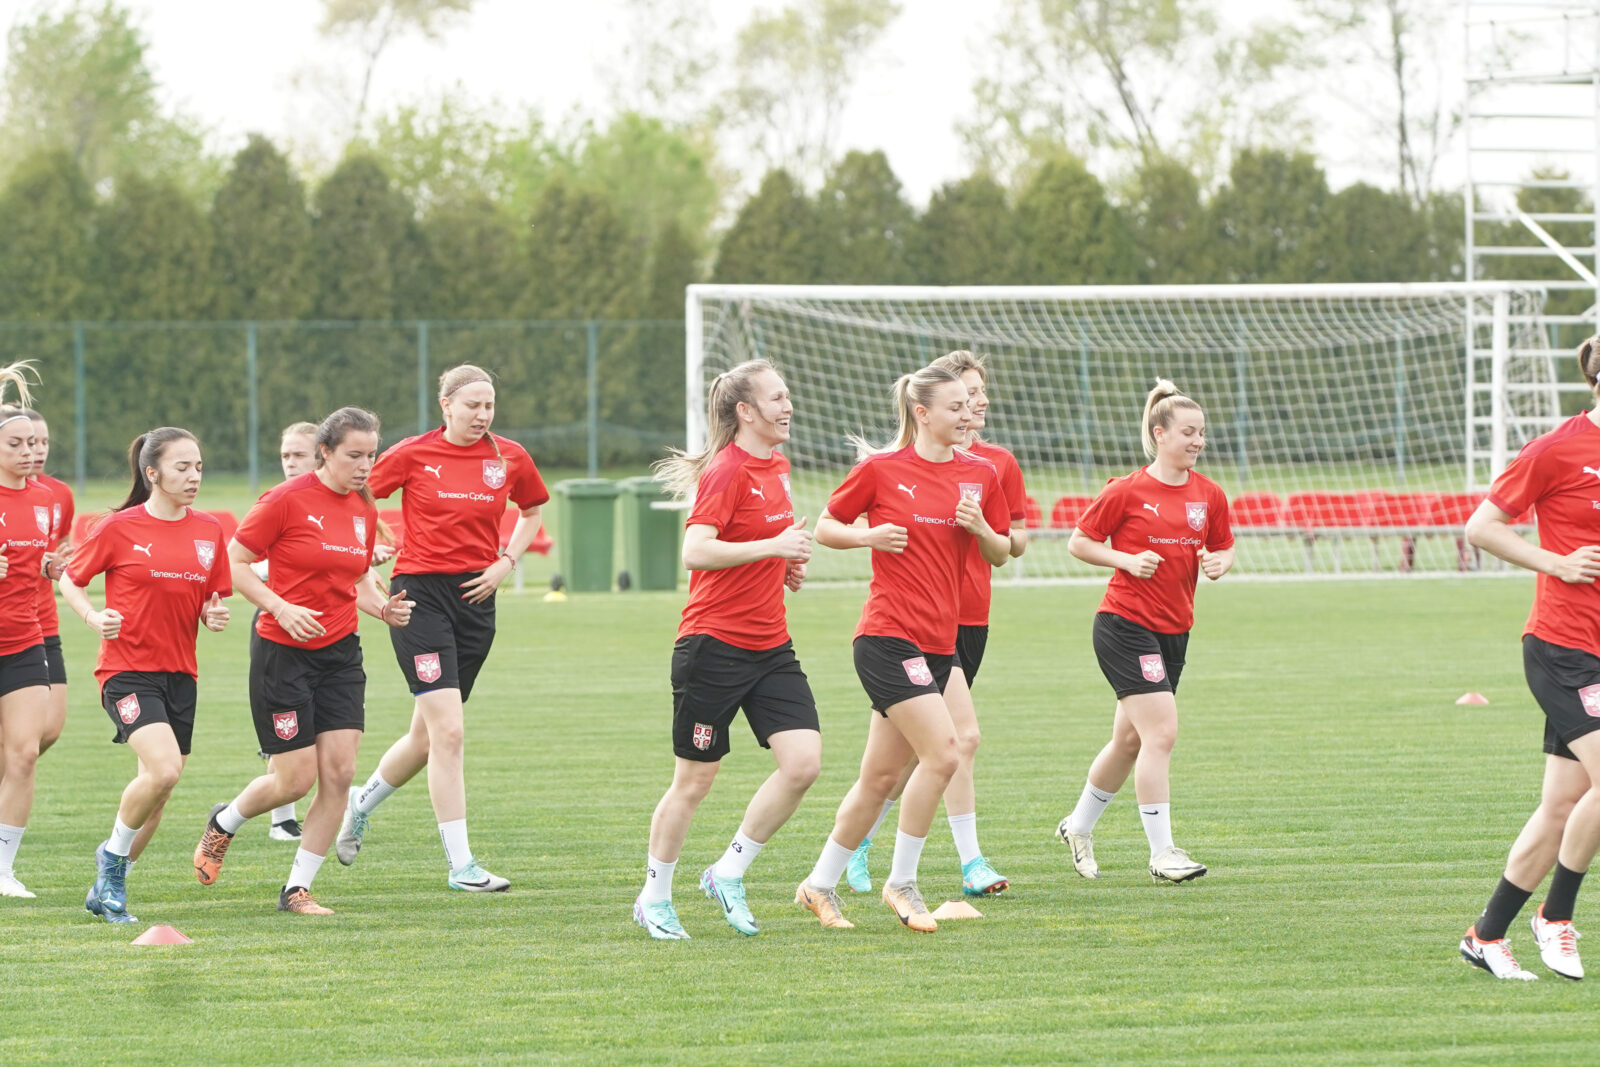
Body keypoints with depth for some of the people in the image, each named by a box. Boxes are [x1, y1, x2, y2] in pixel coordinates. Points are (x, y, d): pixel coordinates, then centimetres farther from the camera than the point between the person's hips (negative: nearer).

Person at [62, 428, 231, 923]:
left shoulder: (209, 531, 6)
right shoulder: (120, 528, -7)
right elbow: (70, 579, 3)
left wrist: (214, 616, -7)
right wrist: (94, 617, -15)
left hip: (179, 673, 6)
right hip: (127, 669, -6)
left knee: (158, 794, 8)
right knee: (163, 768, -25)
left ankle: (107, 889, 25)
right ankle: (114, 857, -1)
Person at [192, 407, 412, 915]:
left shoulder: (364, 511, 7)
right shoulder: (287, 500, -12)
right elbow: (233, 562, -8)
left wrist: (384, 607, 0)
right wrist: (282, 608, -19)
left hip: (340, 652, 6)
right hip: (284, 651, -6)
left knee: (339, 772, -6)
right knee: (296, 779, -4)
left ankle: (298, 889, 6)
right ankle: (223, 824, 29)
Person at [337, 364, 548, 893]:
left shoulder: (509, 458, 5)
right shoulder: (412, 454, -6)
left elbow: (532, 511, 21)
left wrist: (506, 561, 7)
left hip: (475, 597, 5)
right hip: (420, 593, -5)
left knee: (428, 735, 12)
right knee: (447, 729, -14)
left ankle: (362, 803, 40)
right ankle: (460, 864, -10)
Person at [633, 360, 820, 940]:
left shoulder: (776, 467, 12)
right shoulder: (726, 471, -14)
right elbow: (695, 550, -25)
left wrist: (788, 563, 11)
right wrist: (774, 546, -23)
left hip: (770, 646, 8)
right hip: (714, 646, -8)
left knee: (804, 761, -8)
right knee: (694, 781, 2)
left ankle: (729, 873, 8)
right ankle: (655, 898, 19)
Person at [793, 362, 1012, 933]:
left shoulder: (979, 474, 10)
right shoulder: (882, 469, -4)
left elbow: (1001, 553, 15)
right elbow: (826, 527, 6)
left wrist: (981, 529, -6)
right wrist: (869, 536, -13)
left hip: (940, 641, 6)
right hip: (888, 637, -6)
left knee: (880, 778, 9)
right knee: (942, 753, -17)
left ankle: (821, 885, 22)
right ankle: (901, 883, -3)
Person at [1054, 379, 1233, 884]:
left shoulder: (1209, 495, 5)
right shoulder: (1127, 491, -9)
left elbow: (1224, 550, 16)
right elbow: (1079, 543, -2)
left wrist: (1218, 564, -7)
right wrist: (1127, 560, -17)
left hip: (1174, 631, 6)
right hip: (1125, 624, -6)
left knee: (1129, 740, 14)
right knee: (1161, 731, -15)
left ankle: (1079, 825, 35)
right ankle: (1162, 852, -12)